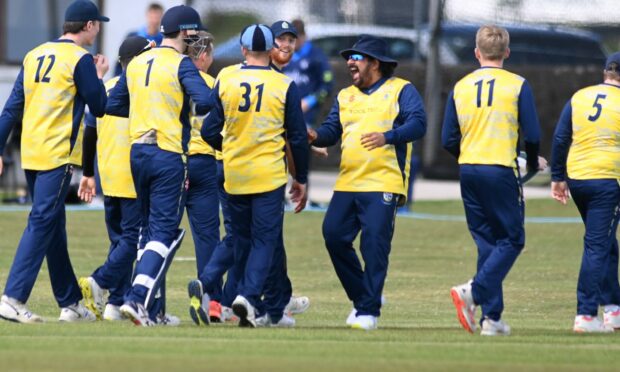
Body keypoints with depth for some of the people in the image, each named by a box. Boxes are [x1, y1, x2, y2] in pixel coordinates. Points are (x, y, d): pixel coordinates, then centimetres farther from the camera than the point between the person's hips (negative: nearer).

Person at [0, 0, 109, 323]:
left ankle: (70, 303, 20)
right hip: (58, 154, -7)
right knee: (42, 224, -10)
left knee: (53, 227, 13)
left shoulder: (34, 56, 14)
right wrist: (99, 77, 14)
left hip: (30, 155, 7)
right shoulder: (80, 59, -7)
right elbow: (99, 107, -3)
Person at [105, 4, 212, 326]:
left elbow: (112, 105, 16)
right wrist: (195, 111, 0)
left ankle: (150, 304, 17)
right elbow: (204, 101, -23)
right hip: (169, 155, -6)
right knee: (164, 231, -4)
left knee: (150, 227, 17)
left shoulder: (136, 64, 11)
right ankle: (137, 298, -18)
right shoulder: (181, 64, -9)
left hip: (138, 152, 6)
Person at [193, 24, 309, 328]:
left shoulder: (225, 82, 0)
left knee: (241, 239, 16)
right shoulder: (284, 86, -5)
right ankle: (249, 295, -19)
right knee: (264, 240, 0)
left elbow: (209, 131, 2)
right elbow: (298, 137, -1)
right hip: (270, 176, -2)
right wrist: (301, 179, 9)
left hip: (234, 175, 2)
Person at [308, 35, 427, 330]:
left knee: (374, 244, -10)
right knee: (333, 235, -1)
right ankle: (362, 297, 16)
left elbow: (418, 124, -11)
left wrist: (388, 136, -27)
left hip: (383, 184, -6)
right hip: (347, 183, 6)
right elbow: (332, 129, 14)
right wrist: (317, 137, -10)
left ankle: (369, 310, -5)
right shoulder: (345, 96, 21)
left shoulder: (401, 90, 2)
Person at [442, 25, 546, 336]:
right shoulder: (517, 85, -3)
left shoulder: (461, 87, 7)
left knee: (487, 241, 11)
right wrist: (533, 162, 15)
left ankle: (491, 316, 7)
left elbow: (448, 140, 8)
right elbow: (532, 135, -5)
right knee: (512, 240, 4)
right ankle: (472, 293, -18)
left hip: (468, 170, 5)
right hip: (501, 169, -5)